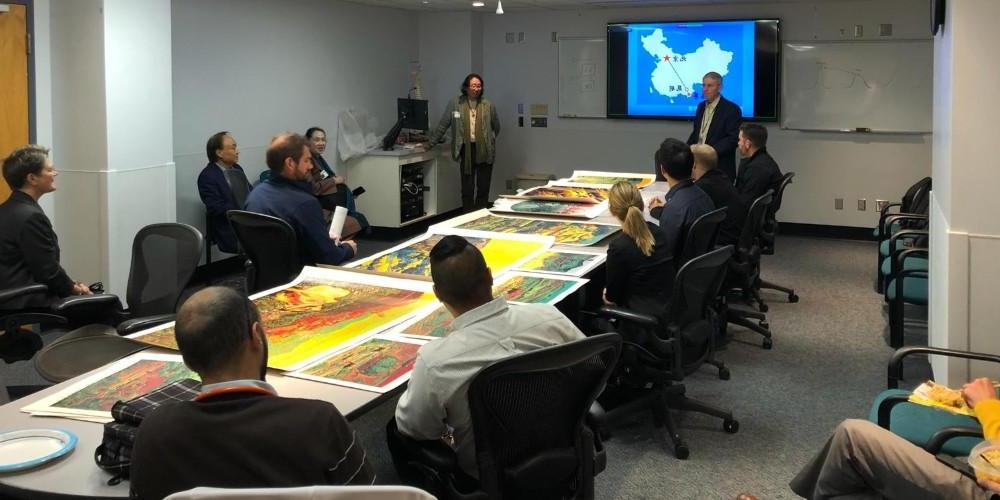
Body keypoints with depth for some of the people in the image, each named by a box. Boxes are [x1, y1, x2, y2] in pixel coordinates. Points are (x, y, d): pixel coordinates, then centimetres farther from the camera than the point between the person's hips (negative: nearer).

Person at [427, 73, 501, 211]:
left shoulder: (488, 105, 3)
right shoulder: (455, 103, 0)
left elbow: (496, 127, 17)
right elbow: (442, 125, 5)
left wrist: (489, 140, 11)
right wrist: (431, 143, 6)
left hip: (484, 151, 1)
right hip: (466, 150, -1)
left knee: (483, 186, 4)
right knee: (467, 187, 2)